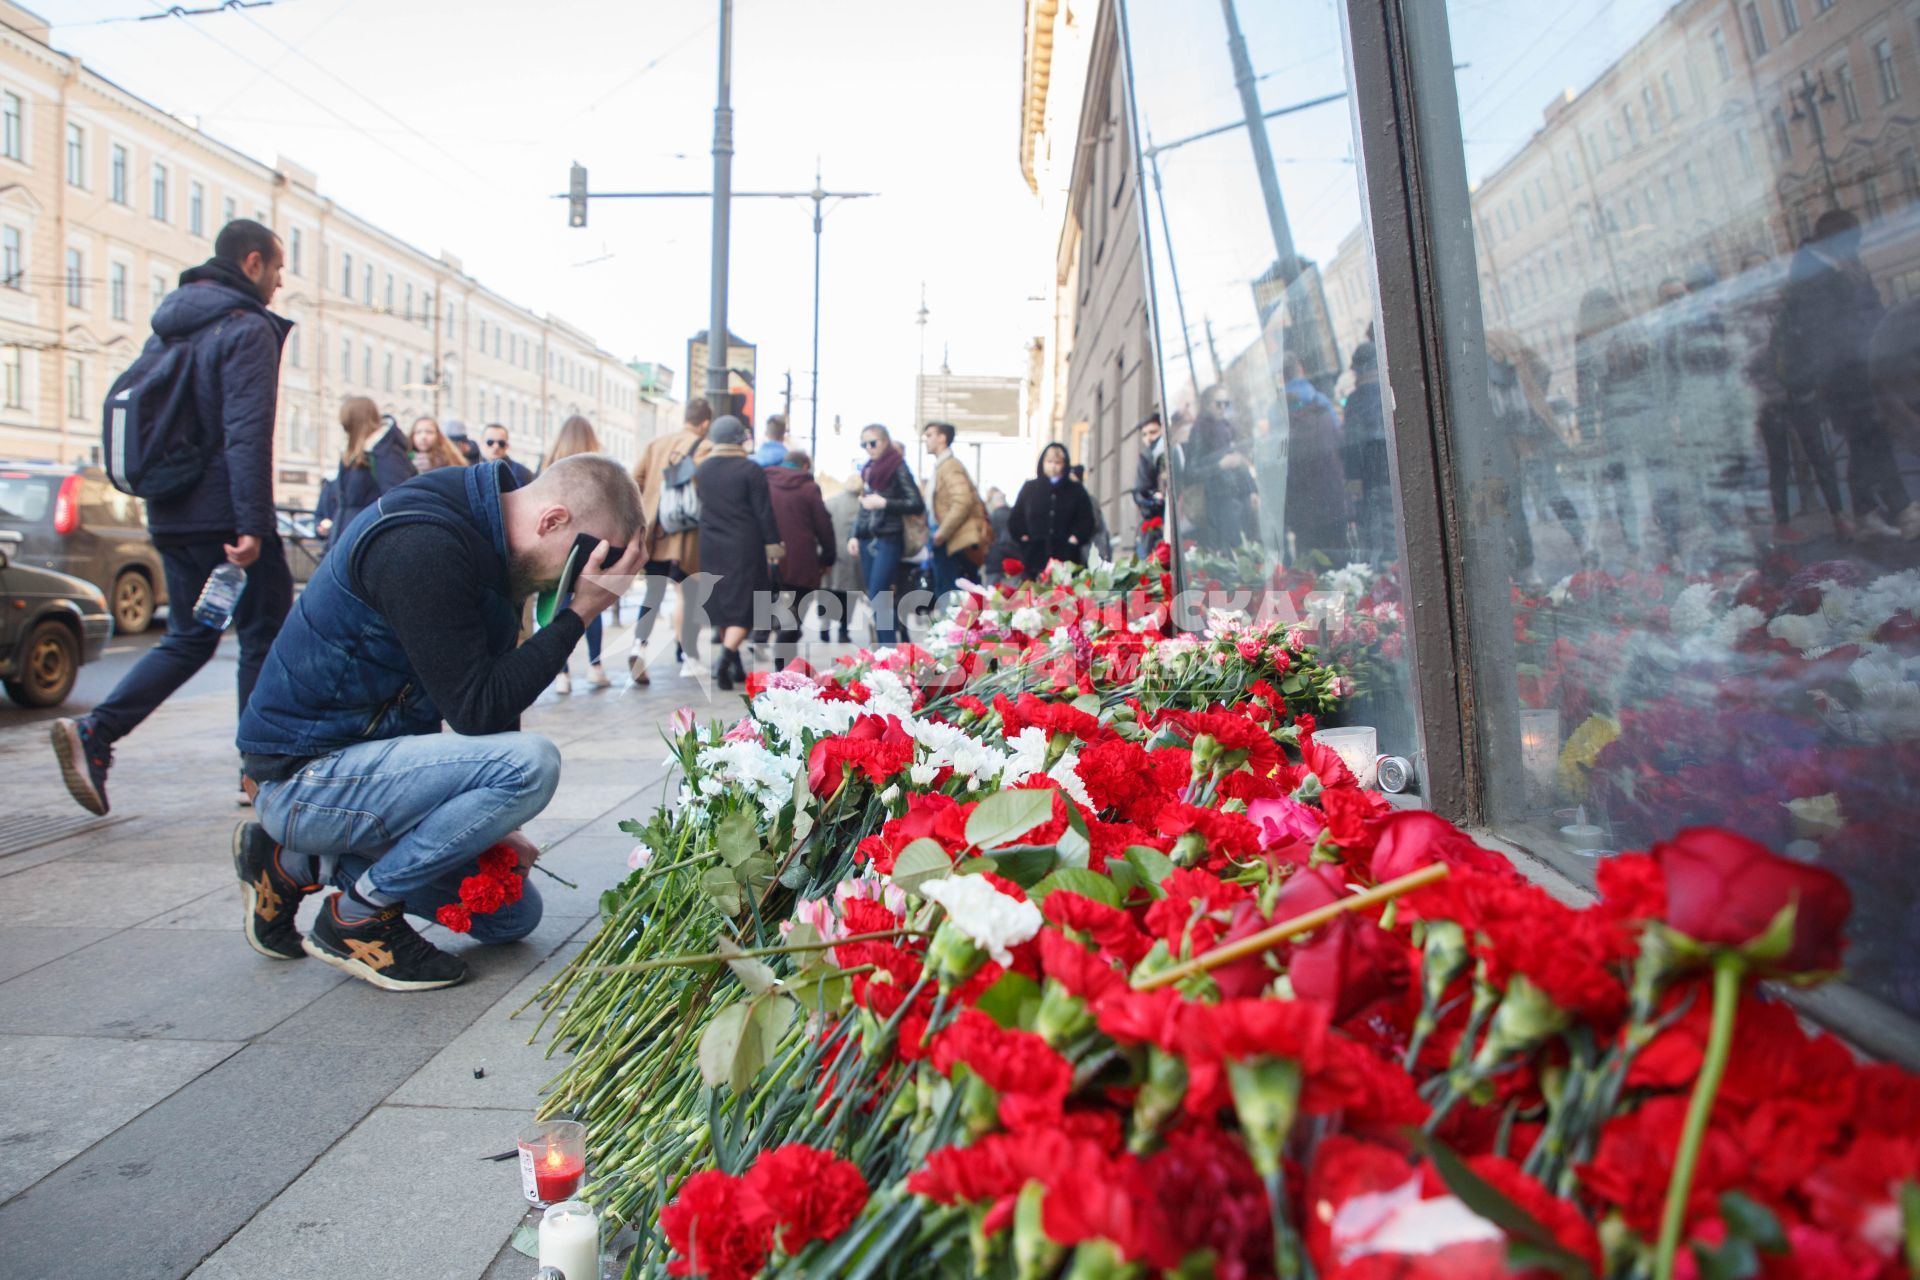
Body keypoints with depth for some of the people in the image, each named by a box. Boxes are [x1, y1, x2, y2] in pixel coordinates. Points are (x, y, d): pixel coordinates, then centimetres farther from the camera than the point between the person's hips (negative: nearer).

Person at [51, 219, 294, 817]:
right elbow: (247, 432, -20)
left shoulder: (166, 330, 17)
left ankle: (95, 731, 0)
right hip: (225, 517, -8)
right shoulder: (247, 328, -10)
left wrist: (159, 497, 23)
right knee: (265, 637, 3)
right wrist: (252, 525, -23)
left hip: (171, 517, 8)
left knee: (188, 638, 15)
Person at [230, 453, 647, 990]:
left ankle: (302, 862, 16)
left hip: (364, 760, 10)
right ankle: (357, 915, -9)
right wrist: (578, 612, -24)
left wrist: (494, 822, 5)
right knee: (529, 763, -29)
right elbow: (476, 710, -26)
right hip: (304, 777, -10)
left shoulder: (484, 541, 4)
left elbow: (490, 691, 10)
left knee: (514, 915, 12)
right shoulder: (422, 546, -26)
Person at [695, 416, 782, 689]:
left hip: (711, 547, 5)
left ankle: (735, 665, 22)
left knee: (722, 605, 14)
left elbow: (699, 506, 13)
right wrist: (772, 543, -2)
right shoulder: (751, 470, -10)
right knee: (744, 605, -1)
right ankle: (726, 653, -23)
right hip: (744, 547, -5)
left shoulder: (702, 470, 5)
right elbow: (764, 512, -9)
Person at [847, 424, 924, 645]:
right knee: (875, 600, 6)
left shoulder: (898, 468, -5)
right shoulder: (868, 469, 15)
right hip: (868, 541, 7)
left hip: (888, 541, -7)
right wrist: (854, 536, 11)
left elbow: (917, 505, -11)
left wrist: (884, 503, -17)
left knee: (878, 600, -13)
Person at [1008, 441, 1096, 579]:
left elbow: (1086, 520, 8)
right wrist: (1022, 537, -1)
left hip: (1066, 559, -1)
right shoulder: (1029, 488, 13)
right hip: (1034, 558, 1)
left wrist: (1075, 538, -6)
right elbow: (1015, 520, 13)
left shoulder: (1076, 490, 11)